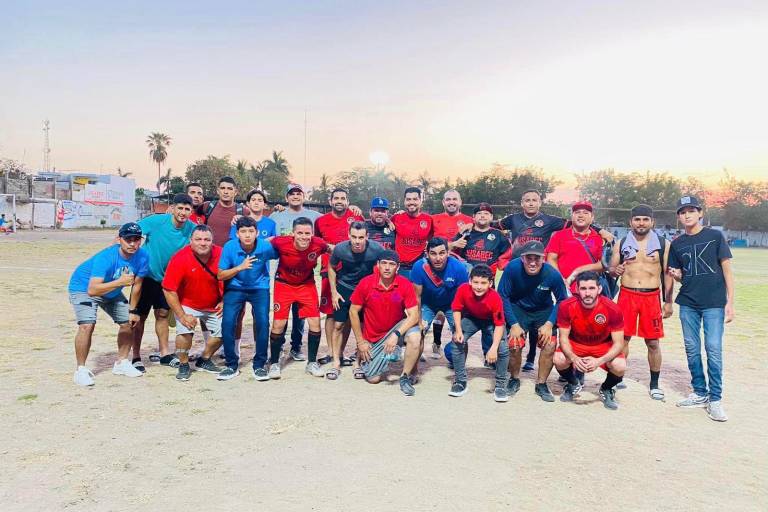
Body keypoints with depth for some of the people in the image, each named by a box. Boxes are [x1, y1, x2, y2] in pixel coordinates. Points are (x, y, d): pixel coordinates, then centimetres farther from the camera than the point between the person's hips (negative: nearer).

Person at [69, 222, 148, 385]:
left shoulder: (142, 257, -21)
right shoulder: (105, 257, -37)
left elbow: (136, 285, -7)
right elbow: (92, 290, -46)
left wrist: (132, 311, -2)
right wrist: (120, 282, -55)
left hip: (113, 291, 6)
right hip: (83, 287, -6)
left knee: (128, 322, 8)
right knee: (87, 325, -24)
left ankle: (121, 363, 25)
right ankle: (81, 370, -9)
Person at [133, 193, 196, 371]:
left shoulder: (192, 229, -12)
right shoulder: (157, 221, -22)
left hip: (167, 278, 4)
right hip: (146, 275, -4)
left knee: (162, 314, 13)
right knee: (140, 316, 2)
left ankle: (164, 354, 25)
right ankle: (136, 357, 13)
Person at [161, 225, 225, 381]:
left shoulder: (221, 255, -17)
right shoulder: (180, 258, -24)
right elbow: (169, 290, -20)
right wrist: (182, 316, -20)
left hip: (214, 306, 3)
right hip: (187, 305, -3)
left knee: (223, 331, -2)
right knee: (184, 331, -23)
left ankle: (204, 360, 25)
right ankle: (183, 365, 4)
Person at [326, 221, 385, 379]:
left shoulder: (376, 249, -26)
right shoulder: (340, 249, -23)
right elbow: (331, 267, -1)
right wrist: (334, 292, -3)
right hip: (344, 288, 1)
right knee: (339, 325, 0)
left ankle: (358, 363, 17)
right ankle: (336, 363, 12)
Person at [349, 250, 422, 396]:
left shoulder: (405, 285, -15)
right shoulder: (365, 283, -14)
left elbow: (414, 315, -17)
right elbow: (353, 312, -4)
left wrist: (396, 335, -31)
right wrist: (360, 341, -4)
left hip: (397, 327, 0)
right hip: (373, 337, 0)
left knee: (415, 336, -33)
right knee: (373, 378, -6)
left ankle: (405, 377, -12)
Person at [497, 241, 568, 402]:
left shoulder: (553, 274, -23)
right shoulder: (512, 268, -26)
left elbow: (562, 300, -7)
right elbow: (503, 296, -15)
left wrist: (549, 324, -17)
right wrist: (514, 324, -18)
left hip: (544, 311, 1)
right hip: (518, 309, -1)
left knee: (550, 344, -17)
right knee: (514, 344, -18)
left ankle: (541, 384, 7)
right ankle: (514, 380, 12)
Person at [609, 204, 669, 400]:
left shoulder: (663, 244, 3)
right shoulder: (622, 243, 6)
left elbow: (666, 273, 6)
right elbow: (610, 269, 11)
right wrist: (615, 270, -14)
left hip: (652, 297, -1)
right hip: (627, 295, 1)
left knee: (653, 342, 4)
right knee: (622, 338, 3)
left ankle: (654, 385, 17)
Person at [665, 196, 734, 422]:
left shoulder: (715, 236, 0)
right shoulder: (677, 244, 9)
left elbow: (726, 269, -1)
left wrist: (730, 301, -7)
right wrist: (677, 275, -5)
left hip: (714, 303, -4)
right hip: (688, 303, 4)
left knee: (713, 350, -5)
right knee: (692, 349, 8)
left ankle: (715, 399, 6)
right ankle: (700, 393, 21)